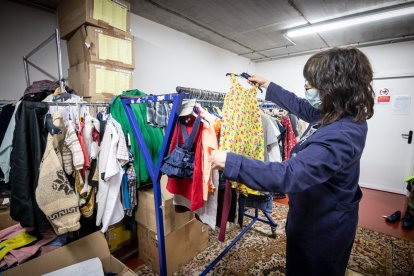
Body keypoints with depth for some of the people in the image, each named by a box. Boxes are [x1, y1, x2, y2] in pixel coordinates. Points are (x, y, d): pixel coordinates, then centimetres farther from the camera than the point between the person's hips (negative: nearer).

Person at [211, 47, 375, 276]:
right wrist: (268, 85, 15)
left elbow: (287, 175, -41)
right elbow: (301, 107, 9)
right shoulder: (343, 117, -5)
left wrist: (229, 162, -37)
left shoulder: (339, 136, -36)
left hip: (321, 229, -8)